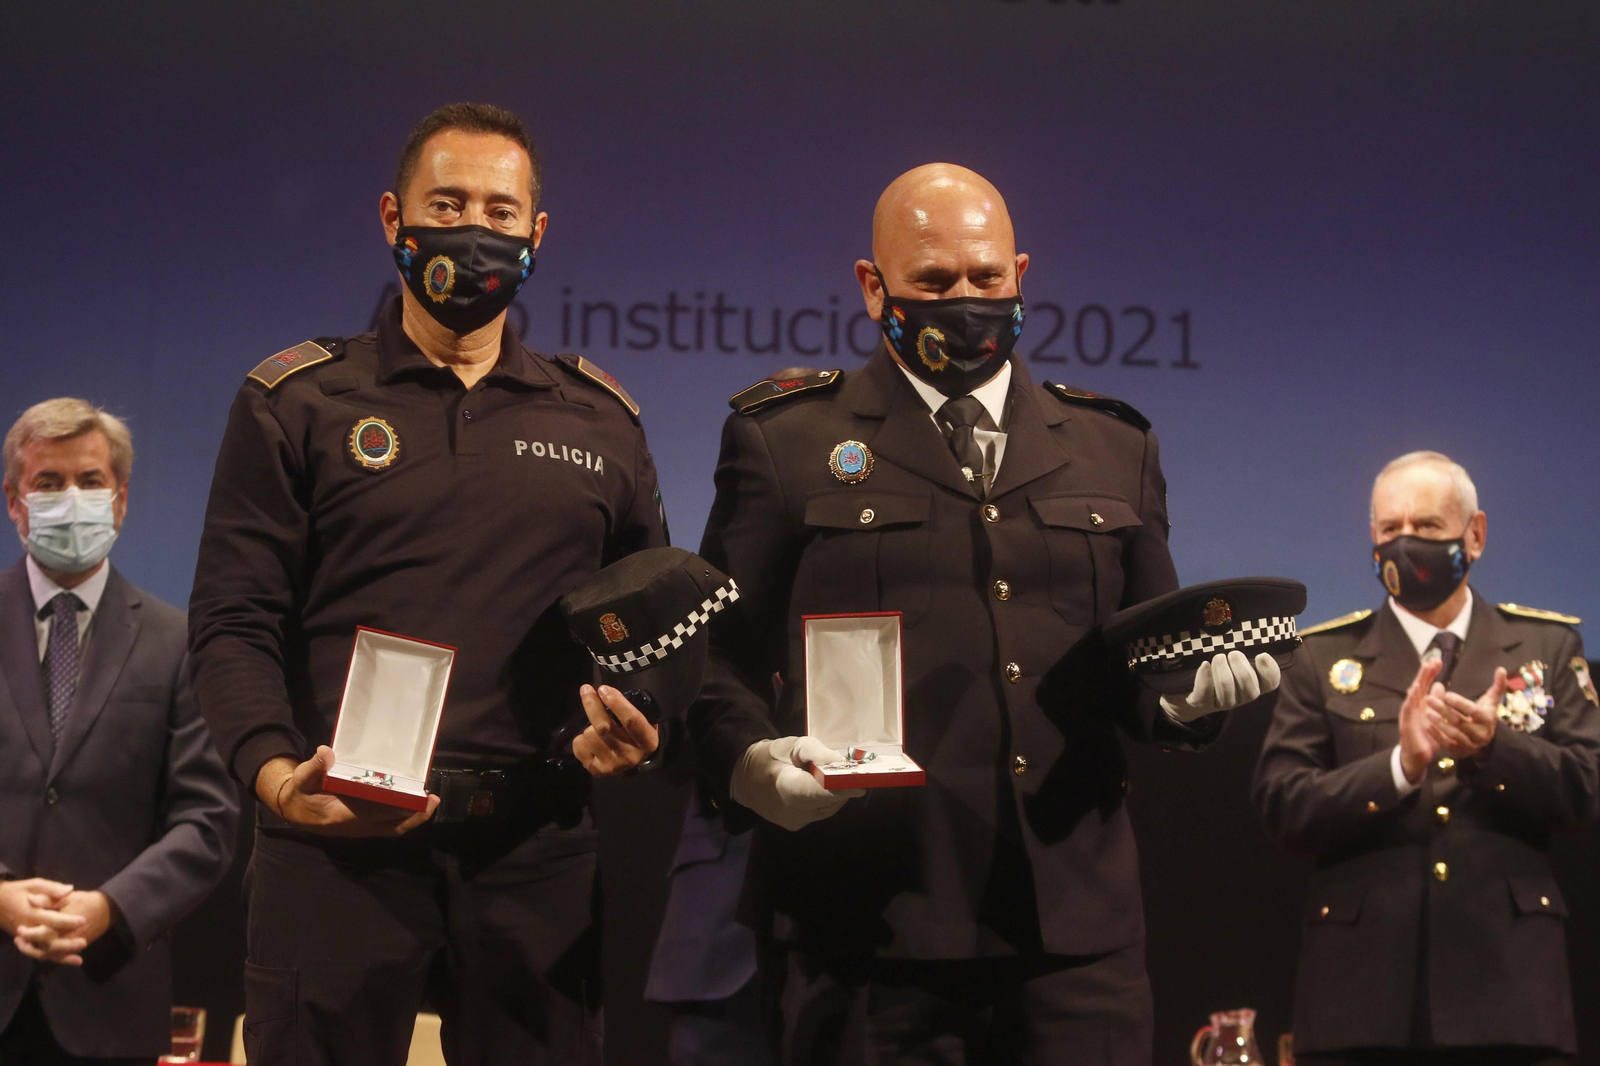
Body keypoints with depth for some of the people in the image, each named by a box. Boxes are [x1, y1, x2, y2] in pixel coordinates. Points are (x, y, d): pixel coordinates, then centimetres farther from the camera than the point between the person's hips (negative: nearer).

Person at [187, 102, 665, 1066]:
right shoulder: (296, 404, 6)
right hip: (338, 840, -2)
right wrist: (274, 772, -18)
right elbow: (234, 621, 0)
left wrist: (633, 730, -7)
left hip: (534, 846, 2)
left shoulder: (601, 421, 14)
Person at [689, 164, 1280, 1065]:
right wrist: (749, 761, -17)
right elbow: (719, 652, 3)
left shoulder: (1114, 447, 18)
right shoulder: (786, 439, 8)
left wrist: (1188, 691, -4)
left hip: (1076, 926, 3)